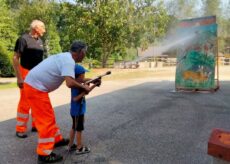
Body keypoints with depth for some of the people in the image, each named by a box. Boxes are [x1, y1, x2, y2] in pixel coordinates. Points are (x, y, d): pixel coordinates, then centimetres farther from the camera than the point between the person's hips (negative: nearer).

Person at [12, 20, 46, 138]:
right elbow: (15, 58, -13)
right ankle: (20, 129, 9)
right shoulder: (23, 39, -11)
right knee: (25, 102, -3)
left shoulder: (40, 41, 9)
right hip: (26, 74, -7)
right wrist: (19, 77, -19)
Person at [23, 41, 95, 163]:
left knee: (49, 115, 21)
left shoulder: (65, 57, 12)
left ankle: (57, 140, 36)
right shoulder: (69, 61, -19)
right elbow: (70, 83, -32)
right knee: (46, 120, -3)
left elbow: (70, 77, 19)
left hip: (34, 84, 10)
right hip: (36, 88, -10)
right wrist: (83, 87, -16)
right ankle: (44, 154, 6)